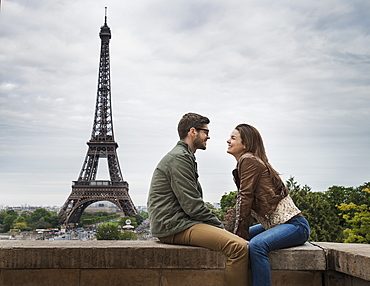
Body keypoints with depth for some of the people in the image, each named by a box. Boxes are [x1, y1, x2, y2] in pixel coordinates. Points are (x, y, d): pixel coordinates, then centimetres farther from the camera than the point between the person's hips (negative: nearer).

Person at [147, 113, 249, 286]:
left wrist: (218, 227, 10)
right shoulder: (179, 158, -11)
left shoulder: (185, 156, 22)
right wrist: (219, 227, -7)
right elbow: (193, 206, -17)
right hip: (174, 226, -11)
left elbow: (193, 202, 20)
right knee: (239, 246, -24)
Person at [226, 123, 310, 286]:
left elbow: (246, 198, -16)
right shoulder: (242, 163, 16)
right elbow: (241, 199, 11)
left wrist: (241, 234, -15)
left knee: (257, 245, -34)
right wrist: (238, 235, 2)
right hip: (274, 224, 11)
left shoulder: (248, 160, -12)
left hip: (294, 224, -11)